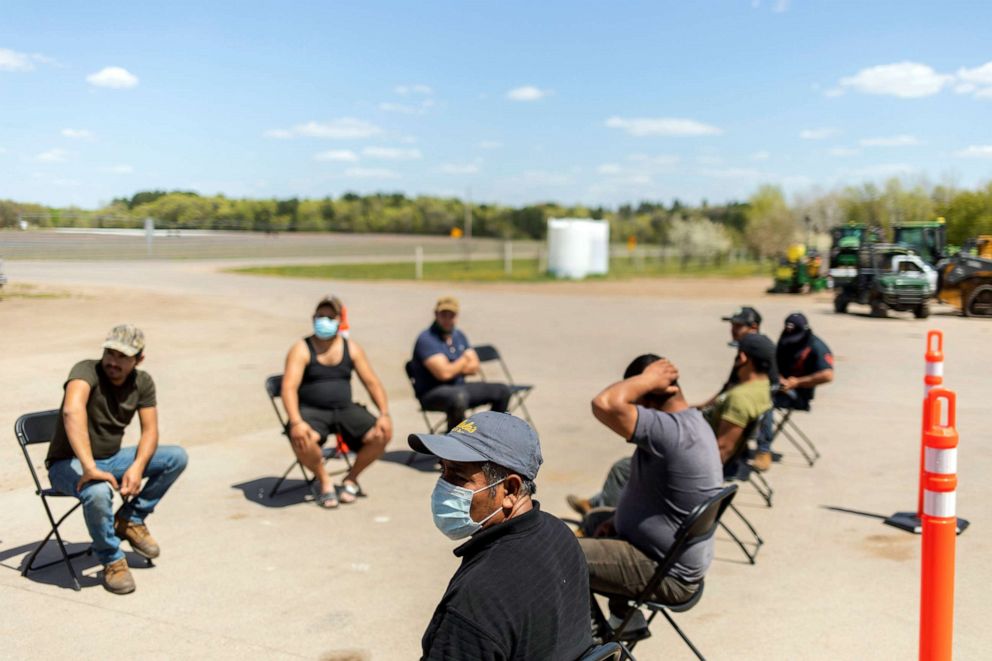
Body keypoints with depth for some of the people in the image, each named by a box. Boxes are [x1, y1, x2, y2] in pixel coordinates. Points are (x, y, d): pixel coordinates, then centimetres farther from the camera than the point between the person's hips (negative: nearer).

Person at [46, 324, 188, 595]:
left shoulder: (142, 382, -3)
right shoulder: (87, 370, -23)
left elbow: (150, 430, -6)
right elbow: (72, 410, -43)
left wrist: (137, 467, -26)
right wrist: (89, 468, -52)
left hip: (111, 459, 6)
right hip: (69, 464, -6)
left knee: (177, 457, -11)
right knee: (98, 491, -39)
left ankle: (129, 519, 3)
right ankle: (112, 560, -12)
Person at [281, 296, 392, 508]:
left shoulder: (351, 348, 8)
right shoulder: (301, 349, -3)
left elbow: (372, 383, 6)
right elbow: (289, 388, -14)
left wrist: (384, 414, -11)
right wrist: (296, 422, -30)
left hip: (345, 409, 3)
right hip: (312, 411, -3)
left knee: (382, 434, -19)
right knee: (301, 440, -36)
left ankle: (351, 479, 7)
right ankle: (324, 481, -4)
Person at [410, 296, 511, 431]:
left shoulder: (459, 335, 10)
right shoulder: (426, 339, -16)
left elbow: (474, 367, 8)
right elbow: (443, 373, -24)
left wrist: (454, 369, -12)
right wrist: (464, 361, -5)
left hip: (460, 387, 8)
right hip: (433, 393, -8)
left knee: (502, 390, 4)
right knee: (459, 397, -41)